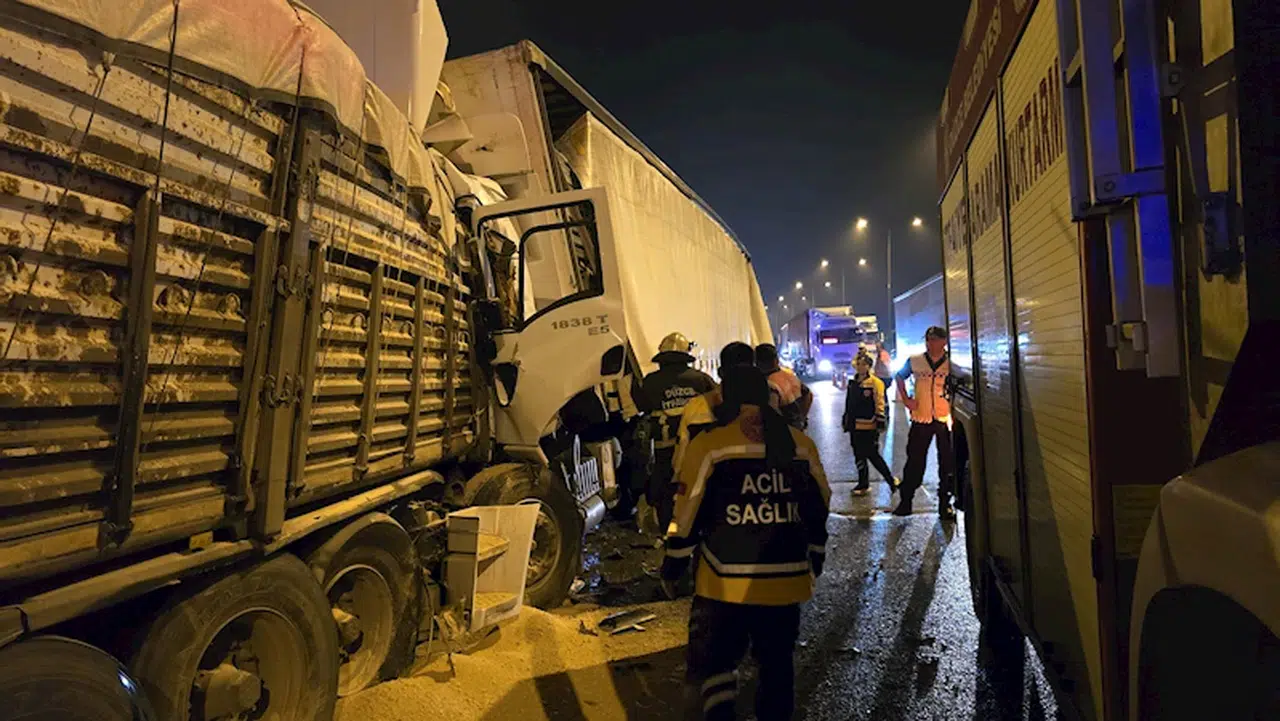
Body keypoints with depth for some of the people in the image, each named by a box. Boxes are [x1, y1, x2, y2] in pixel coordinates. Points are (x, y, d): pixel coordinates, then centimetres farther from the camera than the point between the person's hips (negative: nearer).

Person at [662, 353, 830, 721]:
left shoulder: (709, 445, -12)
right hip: (786, 580, 4)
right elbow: (819, 508, 10)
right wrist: (815, 558, 24)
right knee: (777, 662, 22)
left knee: (715, 659, 15)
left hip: (725, 582, -4)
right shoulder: (801, 444, 1)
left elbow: (687, 515, -9)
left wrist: (672, 566, 3)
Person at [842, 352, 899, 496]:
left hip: (868, 426, -7)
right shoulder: (853, 383, 13)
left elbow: (880, 405, -12)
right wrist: (846, 422, 22)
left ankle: (891, 480, 12)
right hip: (855, 426, 7)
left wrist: (880, 423, -16)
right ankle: (863, 484, 21)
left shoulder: (875, 383, -9)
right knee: (859, 456, 11)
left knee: (872, 455, -5)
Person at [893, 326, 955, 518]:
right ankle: (905, 501, 15)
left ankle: (945, 503, 18)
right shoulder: (914, 361, 3)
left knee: (947, 463, 6)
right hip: (921, 419, 1)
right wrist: (905, 399, 8)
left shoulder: (952, 363, -1)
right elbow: (900, 377, 18)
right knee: (914, 462, 5)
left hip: (945, 419, 0)